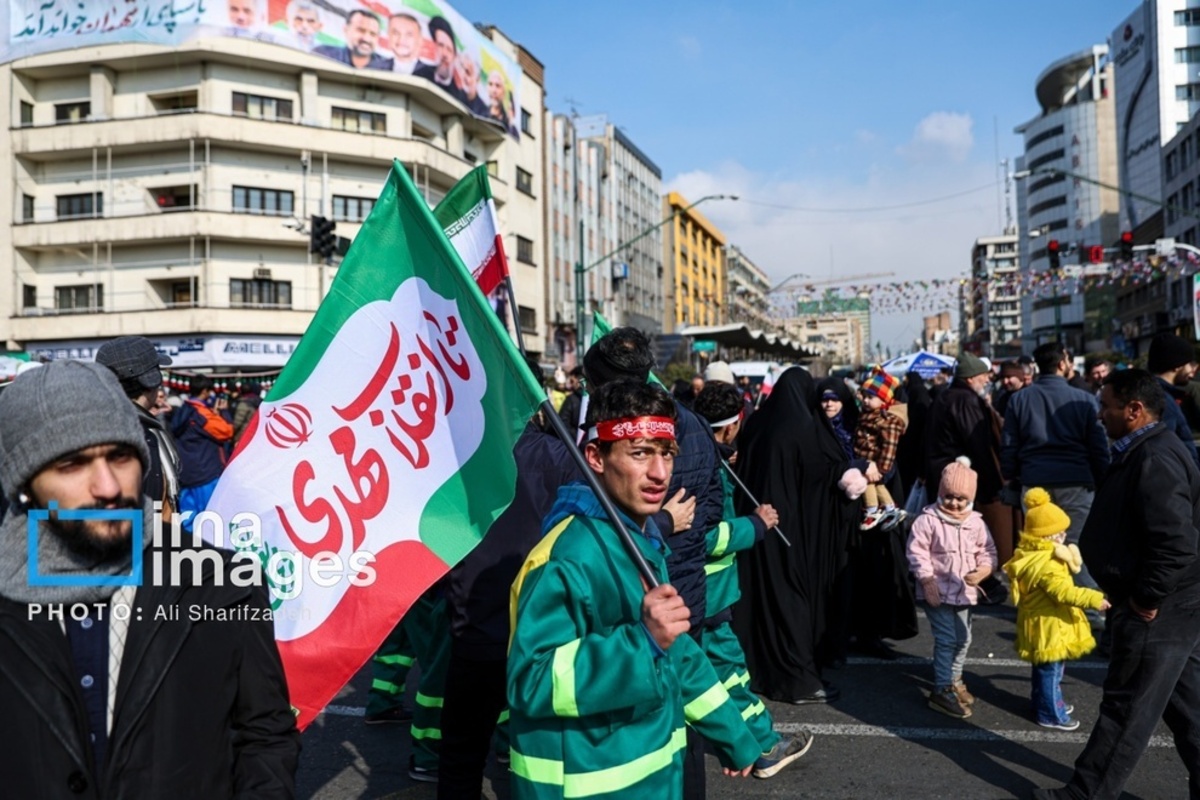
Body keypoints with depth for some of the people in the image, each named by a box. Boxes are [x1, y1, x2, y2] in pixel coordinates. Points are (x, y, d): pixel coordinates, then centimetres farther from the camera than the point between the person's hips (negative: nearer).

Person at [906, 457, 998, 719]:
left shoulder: (976, 523, 2)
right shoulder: (928, 519, -12)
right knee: (947, 639, -9)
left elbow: (988, 552, 7)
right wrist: (928, 581, -19)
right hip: (937, 591, -6)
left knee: (963, 639, 17)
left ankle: (954, 680, 38)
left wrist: (981, 572, -12)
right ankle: (942, 690, 1)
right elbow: (917, 552, -13)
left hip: (964, 592, 6)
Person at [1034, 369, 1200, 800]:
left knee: (1126, 709, 2)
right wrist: (1141, 595, 17)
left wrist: (1145, 599, -21)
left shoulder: (1155, 461, -23)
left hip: (1158, 611, -10)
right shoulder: (1146, 452, 11)